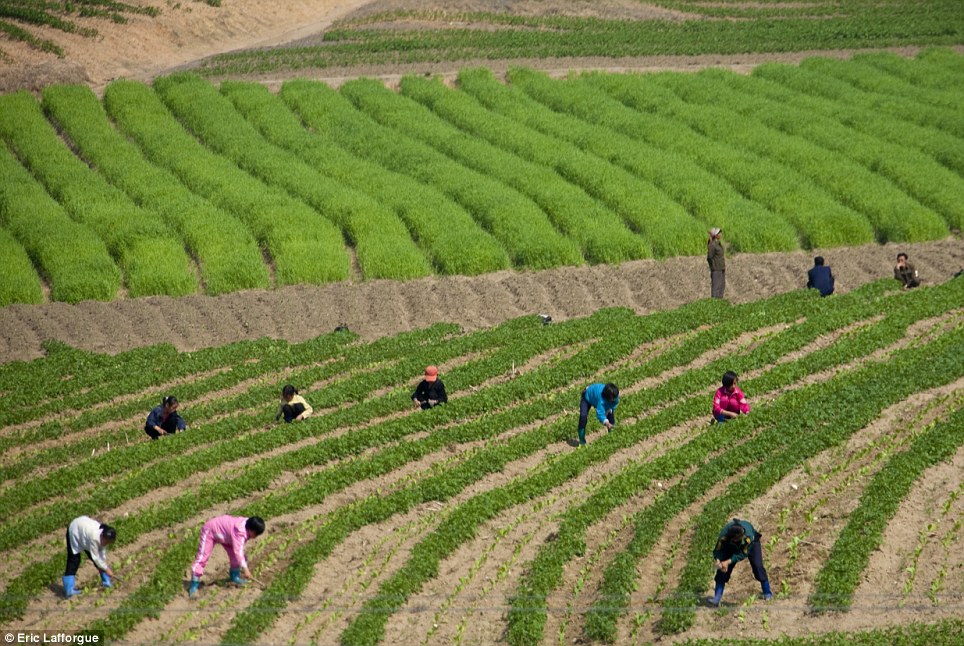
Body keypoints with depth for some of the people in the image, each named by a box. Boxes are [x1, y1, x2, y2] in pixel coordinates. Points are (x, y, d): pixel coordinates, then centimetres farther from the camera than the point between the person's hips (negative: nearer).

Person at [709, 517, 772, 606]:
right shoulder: (724, 535, -39)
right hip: (731, 546, 1)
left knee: (757, 566, -14)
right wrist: (718, 561, -52)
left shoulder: (748, 536, -44)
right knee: (723, 568, -12)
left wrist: (728, 562, -45)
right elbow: (718, 550, -30)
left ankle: (767, 593, 4)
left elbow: (743, 554, -35)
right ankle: (717, 597, -10)